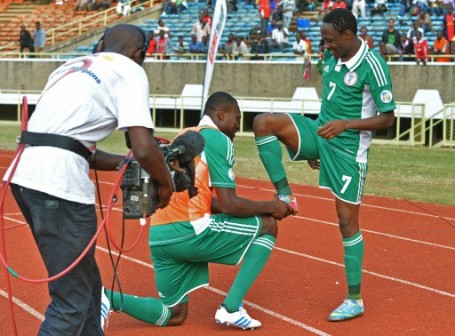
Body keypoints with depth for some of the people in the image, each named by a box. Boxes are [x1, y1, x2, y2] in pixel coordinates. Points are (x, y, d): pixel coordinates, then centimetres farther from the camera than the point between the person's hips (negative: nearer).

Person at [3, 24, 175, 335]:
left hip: (25, 174, 8)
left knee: (85, 282, 21)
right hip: (60, 185, -8)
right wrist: (166, 183, 9)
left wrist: (124, 162, 25)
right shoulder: (129, 70, 4)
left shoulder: (72, 66, 26)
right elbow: (144, 149, -9)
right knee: (73, 300, -1)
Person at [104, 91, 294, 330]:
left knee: (173, 315, 18)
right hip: (188, 230, -8)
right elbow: (229, 205, -9)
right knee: (267, 226, 7)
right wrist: (270, 207, 7)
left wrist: (263, 208, 26)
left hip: (159, 237, 8)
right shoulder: (218, 140, -3)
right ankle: (231, 308, 1)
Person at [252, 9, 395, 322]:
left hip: (348, 150, -7)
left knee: (347, 222, -2)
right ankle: (285, 196, -4)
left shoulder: (372, 66, -20)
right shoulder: (332, 57, 3)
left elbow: (387, 118, -18)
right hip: (321, 133, 7)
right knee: (264, 122, -14)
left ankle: (355, 300, 9)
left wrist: (346, 124, -29)